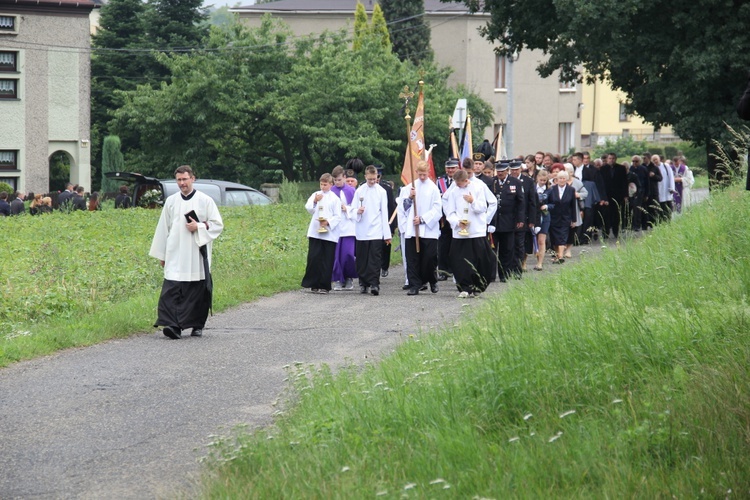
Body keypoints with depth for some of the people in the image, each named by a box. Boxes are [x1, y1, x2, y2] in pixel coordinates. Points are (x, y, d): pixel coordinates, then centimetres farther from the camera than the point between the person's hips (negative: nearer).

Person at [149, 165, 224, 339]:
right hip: (175, 256, 1)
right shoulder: (171, 201, 10)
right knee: (172, 290, -13)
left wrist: (199, 227, -13)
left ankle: (197, 325, 19)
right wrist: (161, 254, 14)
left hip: (197, 255, -1)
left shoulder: (205, 201, 3)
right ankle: (174, 325, -19)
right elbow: (163, 228, 14)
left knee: (198, 291, 4)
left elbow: (218, 225, 3)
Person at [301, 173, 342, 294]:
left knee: (327, 261, 0)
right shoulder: (315, 195, 11)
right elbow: (308, 209, 2)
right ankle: (314, 284, 7)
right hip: (315, 232, 2)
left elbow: (338, 216, -1)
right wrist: (314, 201, -14)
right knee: (313, 258, -3)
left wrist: (328, 222, -16)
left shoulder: (335, 198, 2)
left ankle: (324, 286, 7)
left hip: (329, 233, -2)